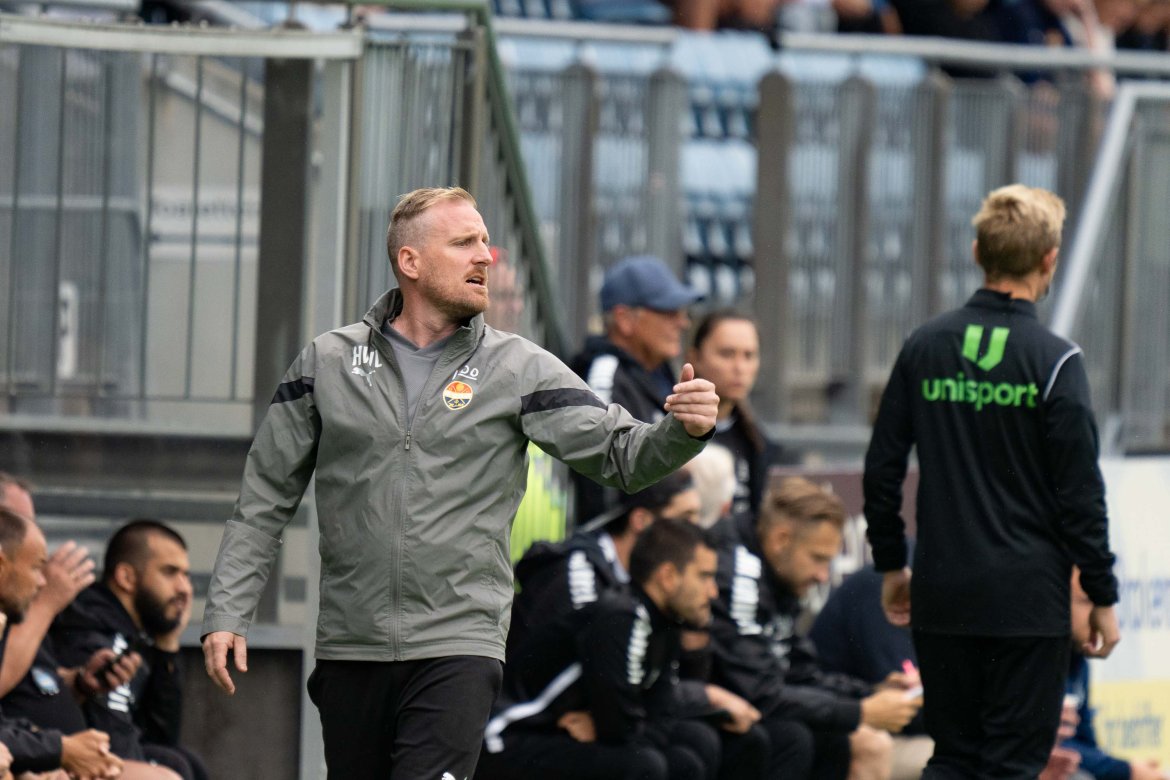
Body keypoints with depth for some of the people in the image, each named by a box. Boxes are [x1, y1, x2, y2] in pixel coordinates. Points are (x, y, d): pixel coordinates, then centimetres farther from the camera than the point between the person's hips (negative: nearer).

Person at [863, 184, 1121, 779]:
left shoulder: (923, 348, 4)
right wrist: (1103, 595, -1)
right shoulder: (1055, 361, -9)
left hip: (941, 593, 4)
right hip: (1028, 596, -4)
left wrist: (891, 564, 19)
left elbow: (881, 469, 8)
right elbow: (1081, 494, -9)